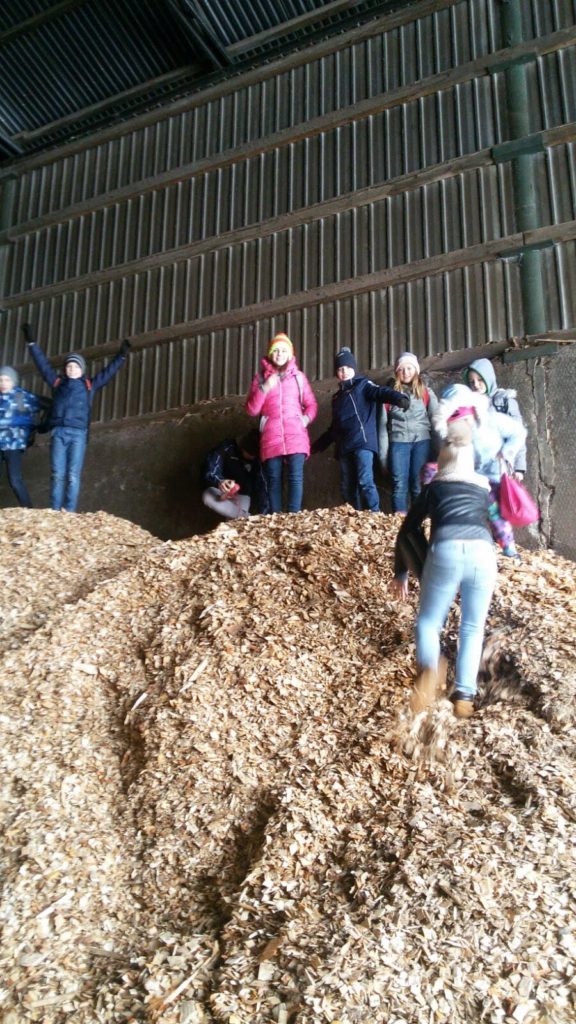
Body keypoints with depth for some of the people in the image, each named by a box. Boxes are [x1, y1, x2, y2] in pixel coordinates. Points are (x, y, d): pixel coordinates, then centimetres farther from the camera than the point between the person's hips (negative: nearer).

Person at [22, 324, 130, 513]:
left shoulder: (89, 385, 14)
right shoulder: (57, 382, 16)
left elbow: (109, 371, 16)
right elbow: (43, 363, 21)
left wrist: (121, 356, 13)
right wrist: (31, 343, 21)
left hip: (78, 434, -1)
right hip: (58, 432, 1)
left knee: (73, 475, -6)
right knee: (57, 475, -3)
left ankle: (69, 513, -7)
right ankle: (54, 512, -4)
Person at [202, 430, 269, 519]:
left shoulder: (256, 459, -6)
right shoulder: (226, 448, -16)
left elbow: (260, 485, -9)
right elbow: (210, 473, -26)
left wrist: (262, 513, -20)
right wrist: (219, 482, -51)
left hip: (242, 495, 0)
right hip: (222, 492, 1)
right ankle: (245, 515, -27)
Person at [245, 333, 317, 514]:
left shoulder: (298, 376, 14)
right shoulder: (261, 377, 12)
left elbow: (312, 404, 17)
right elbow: (251, 410, 4)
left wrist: (306, 418, -3)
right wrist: (264, 388, -9)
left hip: (296, 436, 0)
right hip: (271, 437, 0)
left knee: (296, 477, -13)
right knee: (273, 480, -3)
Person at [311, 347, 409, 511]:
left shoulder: (363, 384, 6)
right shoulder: (338, 396, 25)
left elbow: (380, 392, -16)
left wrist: (399, 398, -38)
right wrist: (318, 445, 36)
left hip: (363, 442, -7)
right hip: (344, 447, 7)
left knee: (365, 481, -19)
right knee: (347, 487, 5)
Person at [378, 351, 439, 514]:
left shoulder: (426, 392, 11)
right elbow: (383, 424, 11)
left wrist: (437, 449, -2)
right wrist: (383, 454, 5)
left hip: (422, 442, -1)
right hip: (398, 442, 1)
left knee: (419, 485, -2)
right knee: (399, 485, -5)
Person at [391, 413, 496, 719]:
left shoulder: (433, 488, 24)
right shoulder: (484, 486, 28)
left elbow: (406, 532, 24)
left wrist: (401, 574, 34)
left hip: (446, 550, -1)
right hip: (483, 552, 2)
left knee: (428, 620, 13)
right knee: (473, 628, 15)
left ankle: (429, 667, -16)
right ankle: (464, 695, 2)